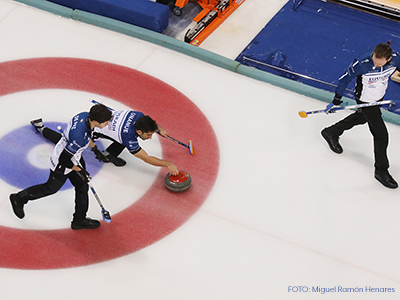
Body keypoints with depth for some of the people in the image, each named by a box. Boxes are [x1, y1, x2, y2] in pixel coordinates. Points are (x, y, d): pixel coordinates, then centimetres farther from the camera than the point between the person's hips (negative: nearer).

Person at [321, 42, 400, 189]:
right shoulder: (362, 64, -34)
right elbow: (345, 78, -20)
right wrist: (336, 101, -16)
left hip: (379, 97, 6)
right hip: (365, 100, -6)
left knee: (361, 117, 30)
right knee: (381, 134, -4)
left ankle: (331, 133, 53)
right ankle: (381, 170, 14)